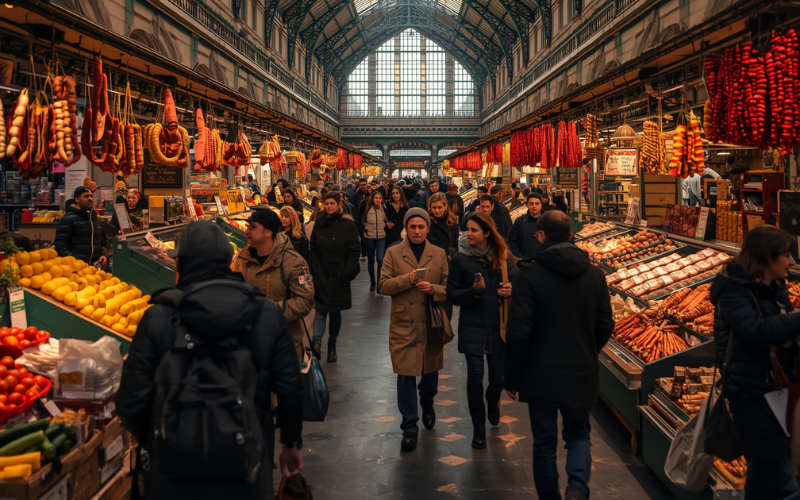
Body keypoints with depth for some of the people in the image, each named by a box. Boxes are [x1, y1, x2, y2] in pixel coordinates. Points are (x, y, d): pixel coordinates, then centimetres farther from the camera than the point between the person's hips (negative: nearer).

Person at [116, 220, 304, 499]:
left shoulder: (157, 318, -11)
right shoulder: (267, 314, -6)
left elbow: (132, 401, -10)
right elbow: (290, 389, -3)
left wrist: (152, 444, 10)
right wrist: (291, 444, 14)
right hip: (246, 473, 1)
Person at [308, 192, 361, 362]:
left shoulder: (347, 224, -4)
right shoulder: (319, 223, 6)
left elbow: (355, 251, -4)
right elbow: (313, 250, 9)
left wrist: (346, 272, -9)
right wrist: (315, 269, -1)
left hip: (339, 277, -2)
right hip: (321, 275, 2)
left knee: (335, 311, 8)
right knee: (321, 310, -9)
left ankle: (332, 345, 21)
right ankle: (316, 342, -23)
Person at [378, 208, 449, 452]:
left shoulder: (439, 254, 6)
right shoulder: (393, 253, 2)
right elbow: (383, 285, -3)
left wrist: (433, 289, -16)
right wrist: (407, 279, -18)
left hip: (431, 324, 2)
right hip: (403, 325, -2)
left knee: (431, 370, 14)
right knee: (406, 376, -3)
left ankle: (427, 405, 46)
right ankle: (410, 429, 7)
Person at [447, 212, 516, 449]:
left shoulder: (504, 256, -1)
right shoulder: (460, 259, -5)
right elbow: (452, 295, -4)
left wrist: (511, 290, -15)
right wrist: (474, 290, -22)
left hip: (499, 325, 1)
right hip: (472, 327, -1)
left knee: (498, 377, 5)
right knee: (475, 376, -3)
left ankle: (493, 399, 44)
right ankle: (478, 427, 17)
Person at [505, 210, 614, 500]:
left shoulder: (529, 275, -13)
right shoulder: (595, 274, -1)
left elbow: (518, 333, -16)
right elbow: (605, 326, 5)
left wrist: (511, 378, -4)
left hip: (541, 375, -3)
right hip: (582, 375, 3)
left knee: (544, 443, 13)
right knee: (579, 435, 19)